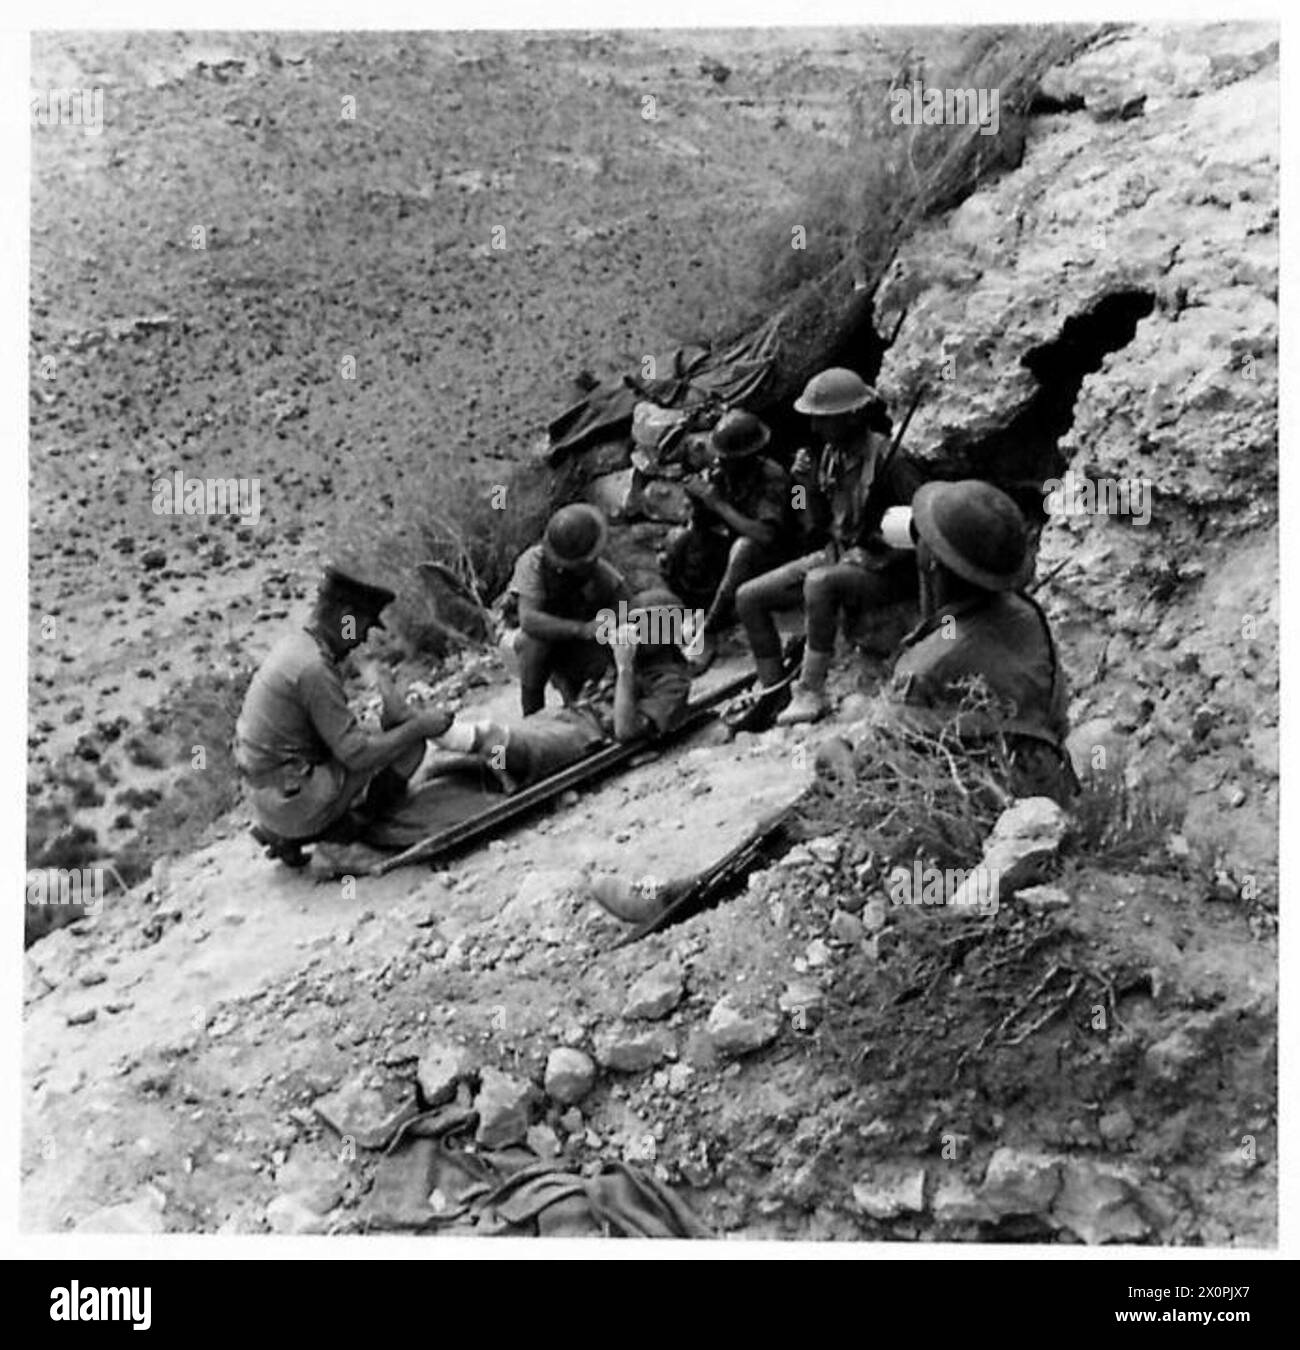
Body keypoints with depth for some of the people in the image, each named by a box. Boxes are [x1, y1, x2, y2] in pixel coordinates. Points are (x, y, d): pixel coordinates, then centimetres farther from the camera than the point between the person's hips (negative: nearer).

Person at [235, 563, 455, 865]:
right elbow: (356, 753, -21)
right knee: (409, 743, -10)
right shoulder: (314, 669, -21)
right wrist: (420, 725, -12)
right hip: (292, 800, -9)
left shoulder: (293, 645, 8)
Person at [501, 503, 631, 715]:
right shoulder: (534, 561, -33)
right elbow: (528, 619, -44)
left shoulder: (608, 580, -22)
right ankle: (532, 712, -17)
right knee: (537, 635, -36)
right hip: (523, 641, -3)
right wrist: (581, 629, -53)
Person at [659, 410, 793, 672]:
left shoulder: (773, 478, -21)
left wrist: (720, 505, -31)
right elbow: (700, 530, -1)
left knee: (744, 548, -39)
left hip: (766, 554, -6)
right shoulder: (719, 473, -5)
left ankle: (708, 634, -30)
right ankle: (709, 614, -6)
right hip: (728, 546, 6)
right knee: (678, 540, -17)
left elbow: (767, 534, -34)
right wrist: (698, 501, -23)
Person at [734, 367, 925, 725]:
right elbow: (820, 530, 8)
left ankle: (812, 692, -29)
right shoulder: (829, 455, 4)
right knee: (749, 598, -2)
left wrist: (877, 557, -21)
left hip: (883, 570, -8)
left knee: (820, 583, -38)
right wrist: (806, 484, -6)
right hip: (835, 556, 8)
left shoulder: (888, 460, -18)